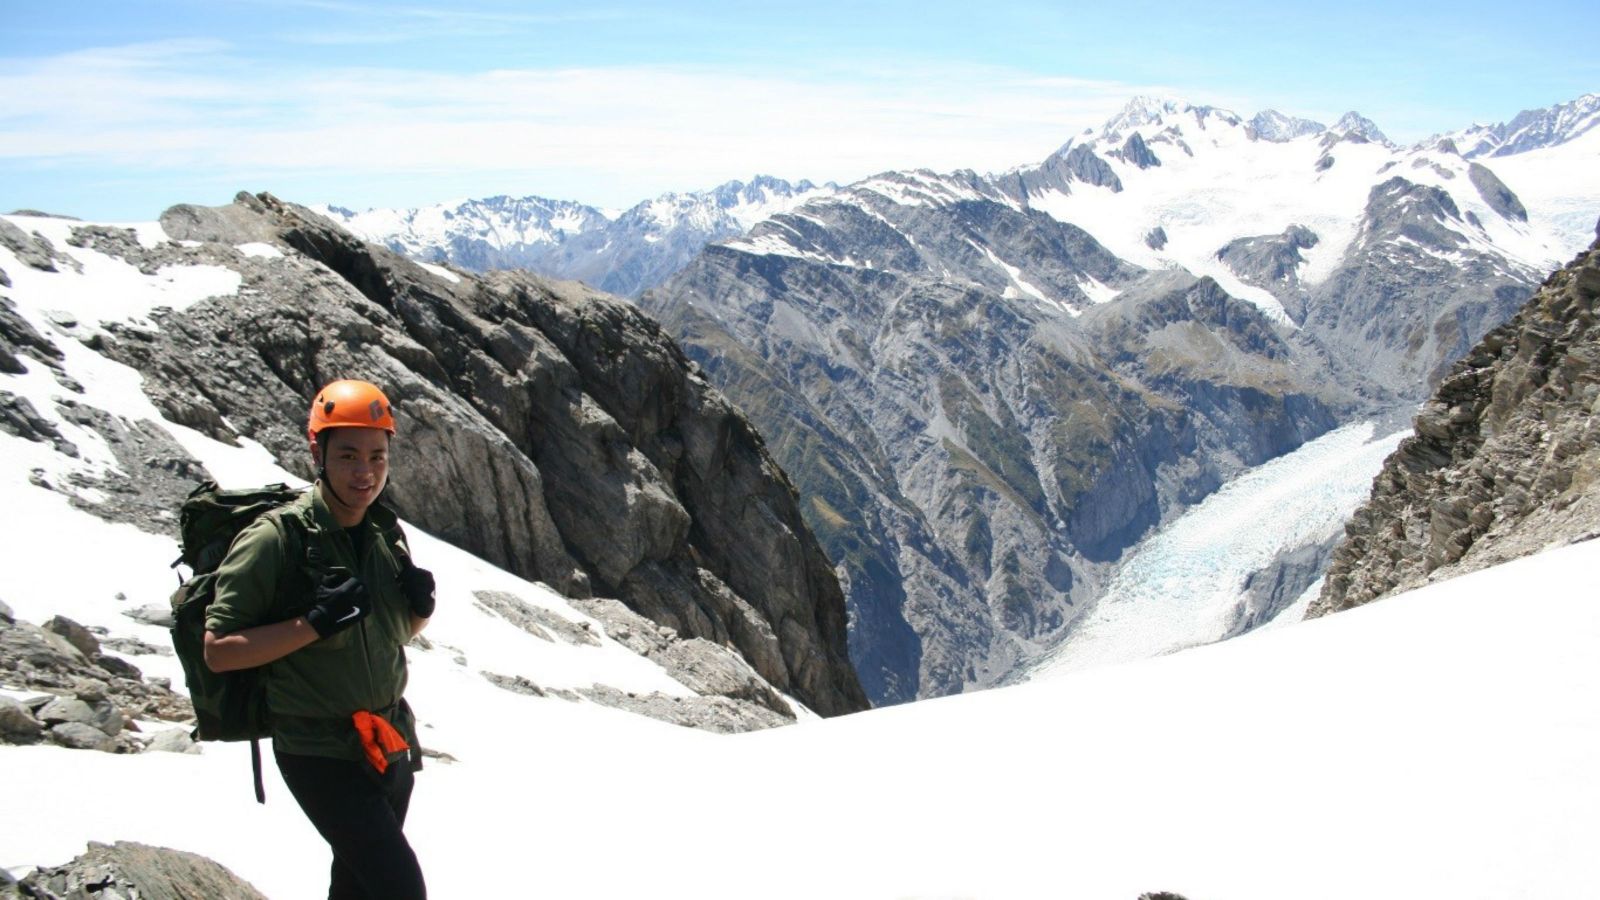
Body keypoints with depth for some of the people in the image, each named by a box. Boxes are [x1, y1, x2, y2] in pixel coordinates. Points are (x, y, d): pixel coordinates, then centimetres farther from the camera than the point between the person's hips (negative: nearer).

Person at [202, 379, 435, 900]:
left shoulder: (386, 533, 5)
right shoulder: (277, 538, -16)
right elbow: (219, 652, -18)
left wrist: (421, 604, -5)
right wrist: (315, 623, -28)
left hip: (389, 743, 7)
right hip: (321, 754, -7)